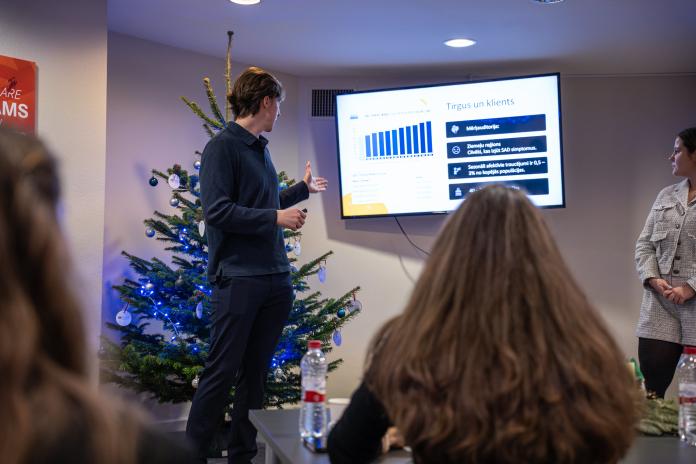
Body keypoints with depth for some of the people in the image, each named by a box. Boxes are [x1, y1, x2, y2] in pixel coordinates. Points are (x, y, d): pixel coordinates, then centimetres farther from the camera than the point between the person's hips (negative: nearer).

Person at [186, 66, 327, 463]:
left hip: (277, 279, 8)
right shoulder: (223, 146, -10)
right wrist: (276, 217, -17)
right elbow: (217, 211, -18)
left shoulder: (261, 148, 14)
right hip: (239, 279, -8)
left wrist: (304, 189, 37)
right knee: (222, 373, -3)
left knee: (256, 373, 12)